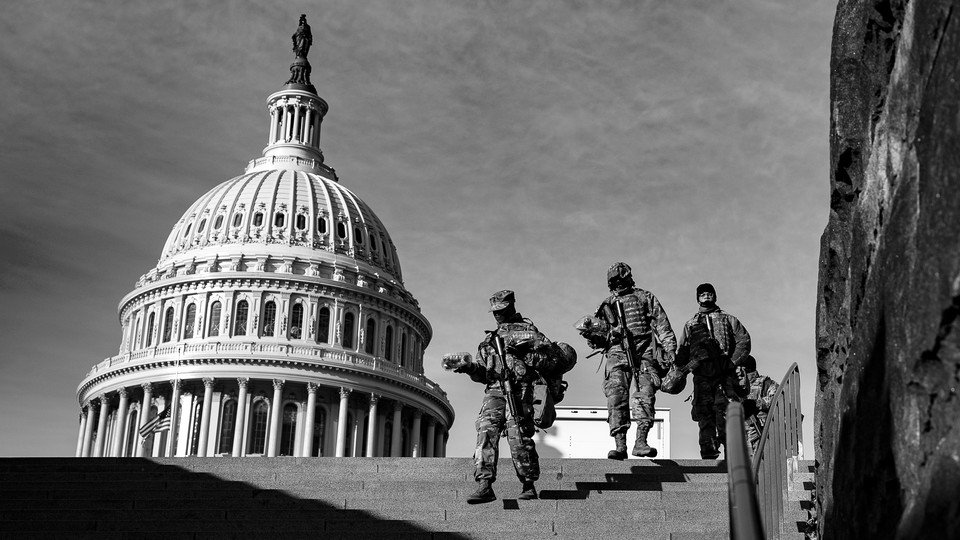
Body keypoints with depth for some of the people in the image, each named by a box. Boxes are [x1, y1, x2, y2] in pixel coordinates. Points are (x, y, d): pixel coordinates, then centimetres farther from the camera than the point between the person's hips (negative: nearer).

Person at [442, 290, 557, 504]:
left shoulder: (527, 330, 13)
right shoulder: (489, 338, 28)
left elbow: (550, 358, 3)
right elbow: (482, 373, 24)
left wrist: (523, 353, -9)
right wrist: (468, 366, 4)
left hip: (519, 390, -4)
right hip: (494, 390, 4)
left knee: (519, 436, -12)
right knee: (486, 431, -15)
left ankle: (529, 485, 2)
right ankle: (484, 485, -22)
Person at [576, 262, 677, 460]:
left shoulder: (645, 297, 18)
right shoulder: (607, 305, 23)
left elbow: (662, 325, 11)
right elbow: (601, 339, 19)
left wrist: (670, 350, 0)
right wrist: (591, 333, -3)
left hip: (644, 350, -1)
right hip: (617, 353, 1)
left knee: (645, 394, -17)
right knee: (616, 396, -14)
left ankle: (641, 441, -23)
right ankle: (620, 445, -19)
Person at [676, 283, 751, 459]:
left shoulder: (728, 319, 19)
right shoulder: (690, 324, 25)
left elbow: (744, 340, 8)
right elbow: (682, 352, 21)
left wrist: (733, 361, -6)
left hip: (725, 372, -2)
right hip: (701, 373, 2)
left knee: (723, 407, -17)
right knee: (704, 412, -7)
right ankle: (708, 451, -10)